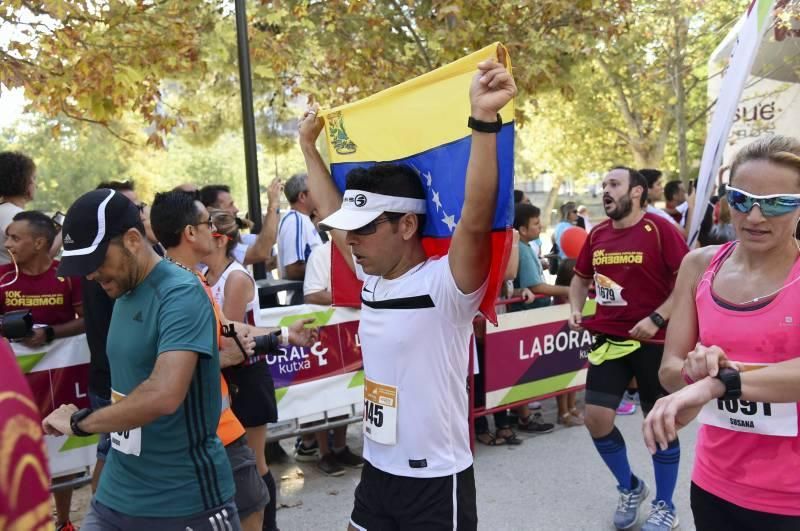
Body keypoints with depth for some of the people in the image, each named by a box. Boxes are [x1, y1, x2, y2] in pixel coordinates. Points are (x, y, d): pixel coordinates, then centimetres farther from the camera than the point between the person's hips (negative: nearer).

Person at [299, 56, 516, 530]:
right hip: (376, 472, 7)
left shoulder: (445, 284, -19)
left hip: (436, 481, -7)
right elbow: (331, 211, 14)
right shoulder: (373, 278, 1)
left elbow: (476, 220, -36)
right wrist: (309, 145, 19)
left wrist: (485, 119, -44)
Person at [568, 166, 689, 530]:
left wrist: (656, 318, -20)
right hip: (608, 339, 5)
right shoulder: (597, 235, 5)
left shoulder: (659, 229, -11)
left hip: (653, 341, -5)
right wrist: (575, 309, 3)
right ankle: (630, 488, 28)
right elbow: (581, 278, 20)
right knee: (595, 418, 2)